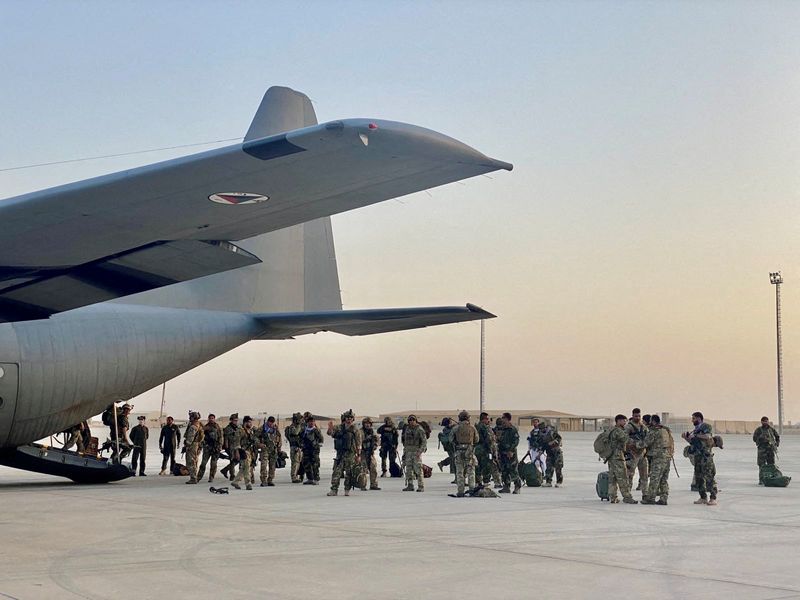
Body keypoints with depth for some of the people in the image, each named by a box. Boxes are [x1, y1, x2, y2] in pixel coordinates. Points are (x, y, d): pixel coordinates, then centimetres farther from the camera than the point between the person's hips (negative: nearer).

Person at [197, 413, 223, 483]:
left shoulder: (218, 427, 6)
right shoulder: (205, 427, 9)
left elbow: (220, 437, 3)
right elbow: (201, 435, 7)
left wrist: (220, 447, -4)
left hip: (215, 447, 0)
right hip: (207, 446, 0)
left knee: (213, 464, 1)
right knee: (204, 462, -7)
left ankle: (211, 478, 8)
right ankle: (199, 477, -5)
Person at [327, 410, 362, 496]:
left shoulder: (355, 430, 1)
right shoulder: (339, 428, 8)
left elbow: (358, 444, 1)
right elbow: (330, 433, -3)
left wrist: (358, 455, -3)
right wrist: (330, 427, -24)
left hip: (350, 454, -1)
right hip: (340, 453, 1)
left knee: (349, 473, 2)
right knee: (336, 472, -3)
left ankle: (347, 490, 12)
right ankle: (334, 490, -1)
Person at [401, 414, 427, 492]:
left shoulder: (420, 429, -9)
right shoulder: (407, 429, 11)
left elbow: (424, 442, -12)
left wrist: (420, 451, -21)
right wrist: (404, 450, 17)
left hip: (417, 451, -6)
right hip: (408, 451, 6)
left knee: (418, 469, -9)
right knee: (408, 469, 6)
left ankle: (421, 486, -6)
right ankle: (410, 486, 12)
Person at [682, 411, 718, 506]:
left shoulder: (705, 426, -5)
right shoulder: (696, 429, 20)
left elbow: (708, 436, -22)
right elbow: (693, 442, 25)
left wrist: (696, 435, -16)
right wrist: (686, 438, 9)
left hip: (706, 455, -9)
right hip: (697, 455, 9)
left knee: (709, 476, -10)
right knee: (698, 477, 9)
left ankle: (713, 498, -11)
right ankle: (703, 497, 15)